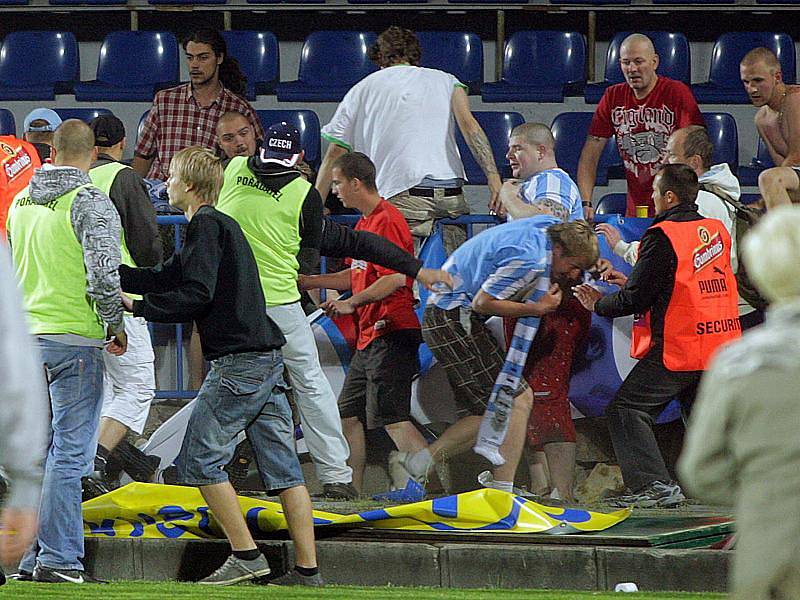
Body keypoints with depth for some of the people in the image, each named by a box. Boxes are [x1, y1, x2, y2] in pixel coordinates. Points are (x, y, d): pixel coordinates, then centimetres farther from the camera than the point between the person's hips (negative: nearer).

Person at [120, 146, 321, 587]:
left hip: (237, 364, -9)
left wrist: (137, 307, -9)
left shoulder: (206, 225, -7)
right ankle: (307, 569, 2)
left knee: (199, 459, -4)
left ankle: (246, 556, -8)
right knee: (281, 467, 5)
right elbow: (165, 278, 26)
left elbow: (196, 295, -17)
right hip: (268, 360, 9)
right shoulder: (221, 224, 22)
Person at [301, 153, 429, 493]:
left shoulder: (386, 220, -14)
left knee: (392, 419, -13)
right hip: (370, 337, 11)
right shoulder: (365, 222, 18)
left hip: (391, 335, -11)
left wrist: (351, 303, -21)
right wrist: (306, 282, 28)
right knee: (349, 414, 13)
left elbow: (396, 277, -22)